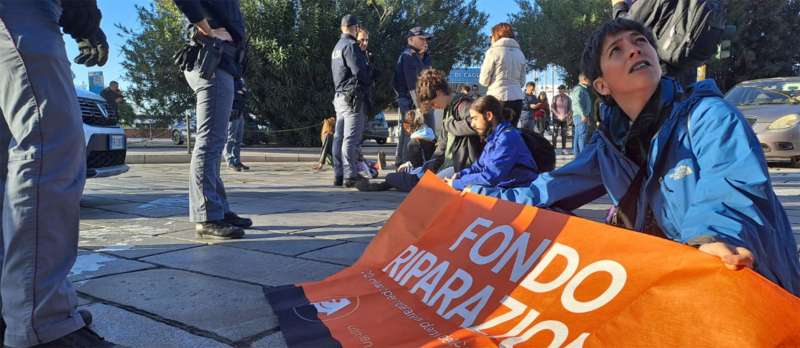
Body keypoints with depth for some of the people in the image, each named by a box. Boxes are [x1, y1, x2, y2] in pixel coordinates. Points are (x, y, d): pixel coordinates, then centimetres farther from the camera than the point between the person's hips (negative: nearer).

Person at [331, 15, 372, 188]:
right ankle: (350, 175, -10)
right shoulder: (351, 45, -10)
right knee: (352, 137, -9)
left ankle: (338, 175, 13)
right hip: (353, 96, -9)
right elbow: (359, 70, -20)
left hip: (340, 96, 9)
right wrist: (370, 82, -1)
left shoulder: (337, 47, 20)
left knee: (339, 136, 9)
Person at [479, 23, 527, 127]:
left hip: (498, 98, -5)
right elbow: (522, 81, 16)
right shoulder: (519, 53, 12)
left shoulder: (494, 51, -4)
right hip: (517, 98, 5)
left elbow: (484, 80, -3)